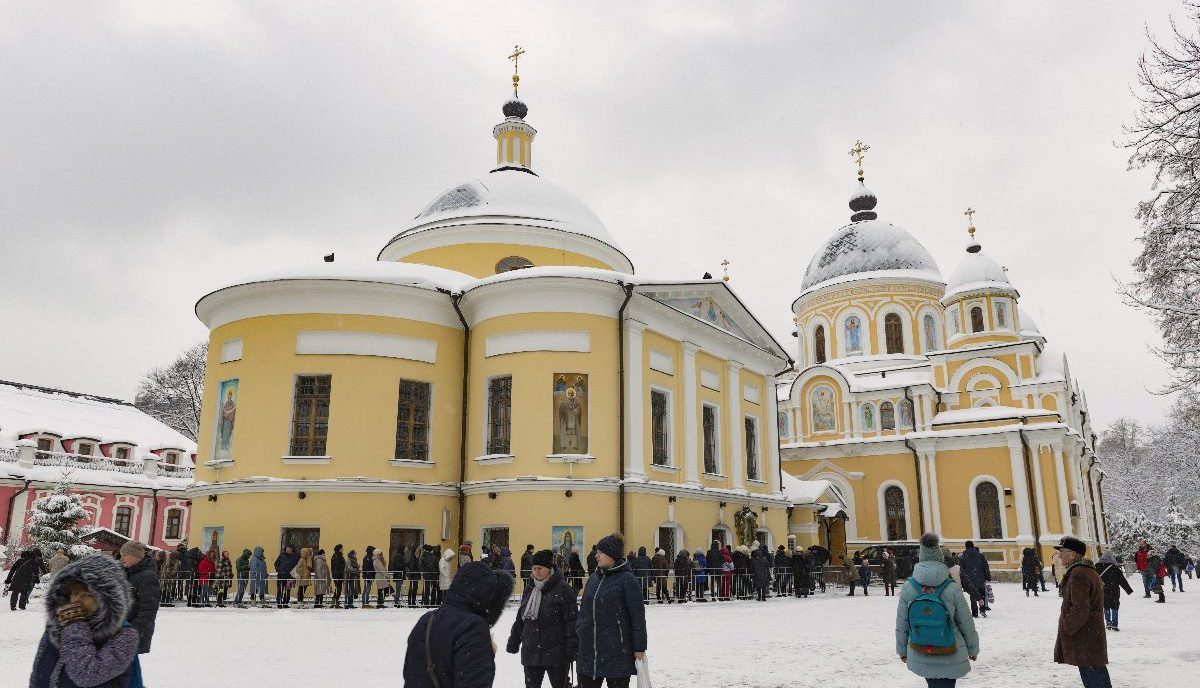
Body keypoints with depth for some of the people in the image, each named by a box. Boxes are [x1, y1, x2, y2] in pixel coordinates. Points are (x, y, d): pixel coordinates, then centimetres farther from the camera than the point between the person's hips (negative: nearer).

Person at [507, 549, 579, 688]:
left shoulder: (562, 589, -9)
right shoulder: (530, 589, 10)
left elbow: (572, 620, -12)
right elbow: (520, 618, 18)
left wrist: (572, 648, -17)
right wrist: (513, 641, 18)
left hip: (556, 652, -6)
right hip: (531, 652, 6)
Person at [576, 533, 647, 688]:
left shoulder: (627, 579, -9)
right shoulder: (594, 578, 10)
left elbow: (638, 616, -10)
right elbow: (584, 609, 19)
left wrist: (640, 648, -10)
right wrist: (580, 626, 6)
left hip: (617, 651, -6)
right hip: (589, 650, 6)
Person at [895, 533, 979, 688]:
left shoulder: (908, 587, -12)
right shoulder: (952, 588, -16)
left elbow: (901, 623, -4)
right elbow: (966, 622, -6)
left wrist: (902, 649, 11)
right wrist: (973, 648, 11)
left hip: (920, 656, 2)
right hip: (949, 658, -2)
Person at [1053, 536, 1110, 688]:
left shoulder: (1078, 574, -21)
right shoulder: (1089, 571, 13)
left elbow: (1080, 609, -24)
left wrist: (1066, 628, -14)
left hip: (1084, 640, -11)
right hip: (1094, 635, 11)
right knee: (1099, 675, 18)